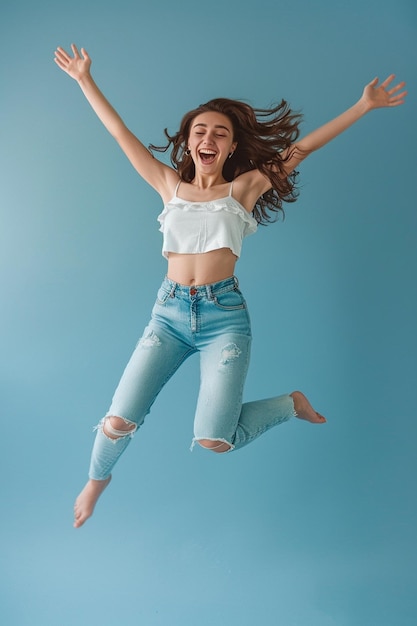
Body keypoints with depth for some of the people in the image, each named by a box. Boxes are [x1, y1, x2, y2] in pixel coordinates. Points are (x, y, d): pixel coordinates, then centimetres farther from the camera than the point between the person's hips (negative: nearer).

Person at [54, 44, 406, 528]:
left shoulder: (243, 188, 6)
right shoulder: (169, 186, 11)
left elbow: (301, 147, 5)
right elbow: (120, 133, 14)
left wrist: (363, 106, 6)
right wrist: (84, 80, 17)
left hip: (224, 315, -2)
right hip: (169, 312, 2)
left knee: (214, 441, -13)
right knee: (118, 422, -7)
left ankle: (291, 403, 17)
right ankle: (98, 478, 28)